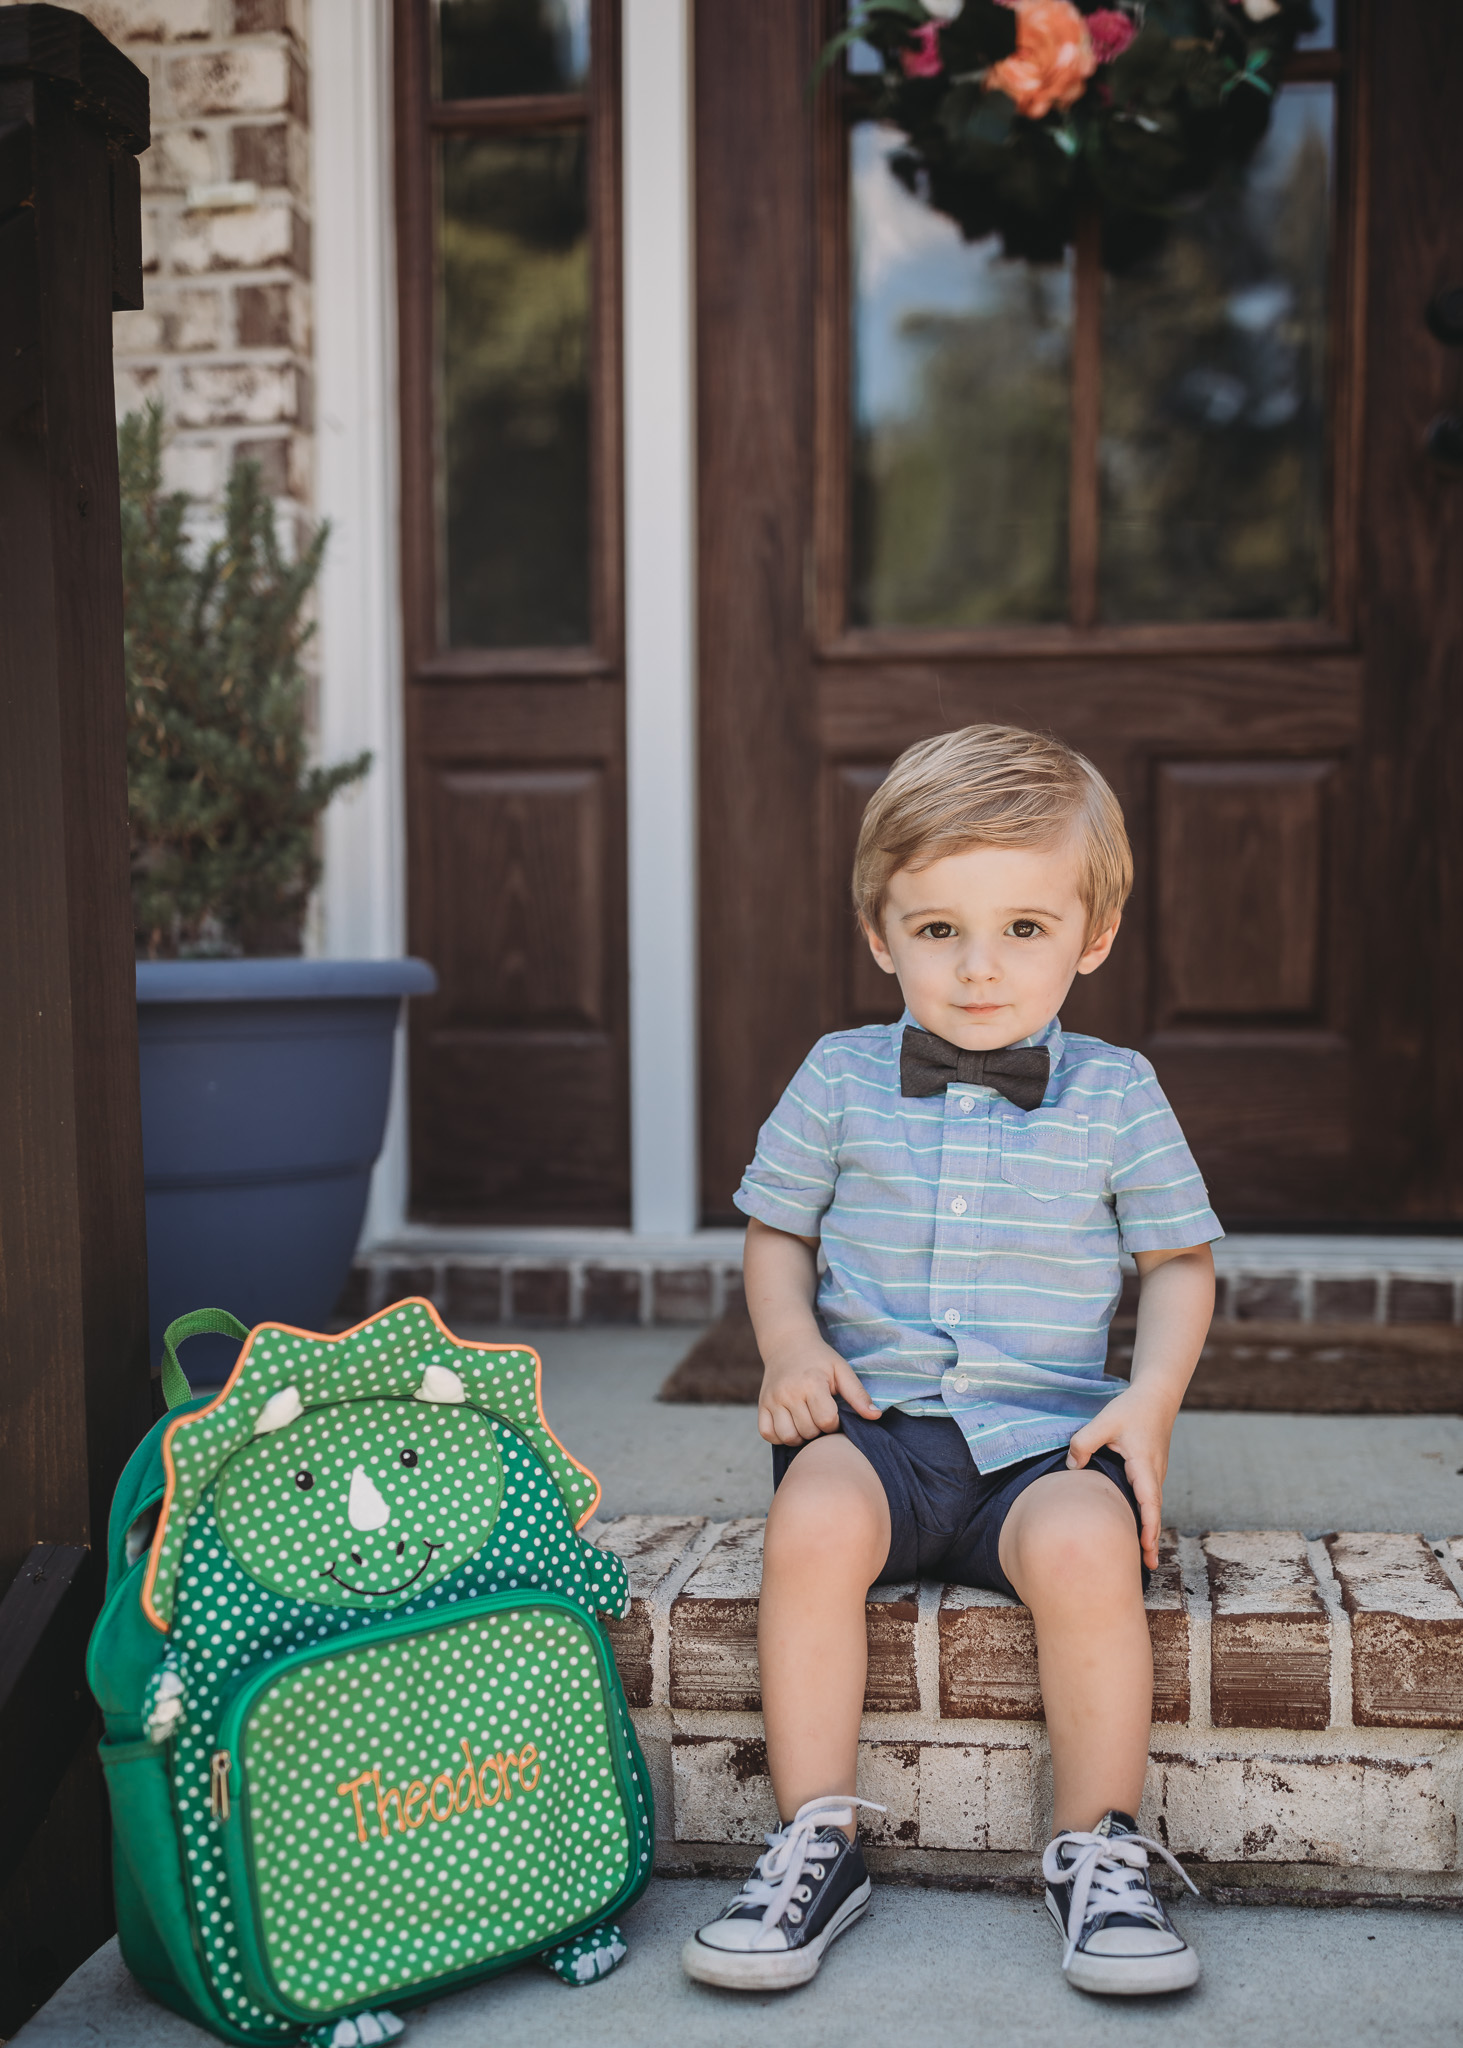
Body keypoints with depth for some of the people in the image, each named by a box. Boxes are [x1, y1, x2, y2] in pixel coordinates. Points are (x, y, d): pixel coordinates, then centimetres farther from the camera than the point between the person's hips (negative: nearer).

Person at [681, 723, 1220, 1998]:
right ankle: (818, 1842, -16)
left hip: (1046, 1431, 0)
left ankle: (1099, 1849, -10)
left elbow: (1179, 1262, 12)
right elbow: (777, 1234, 16)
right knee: (813, 1519, -31)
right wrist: (791, 1343, -4)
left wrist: (1150, 1399, -4)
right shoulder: (840, 1081, 6)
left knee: (1087, 1544, -31)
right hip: (875, 1419, 1)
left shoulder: (1117, 1095, 4)